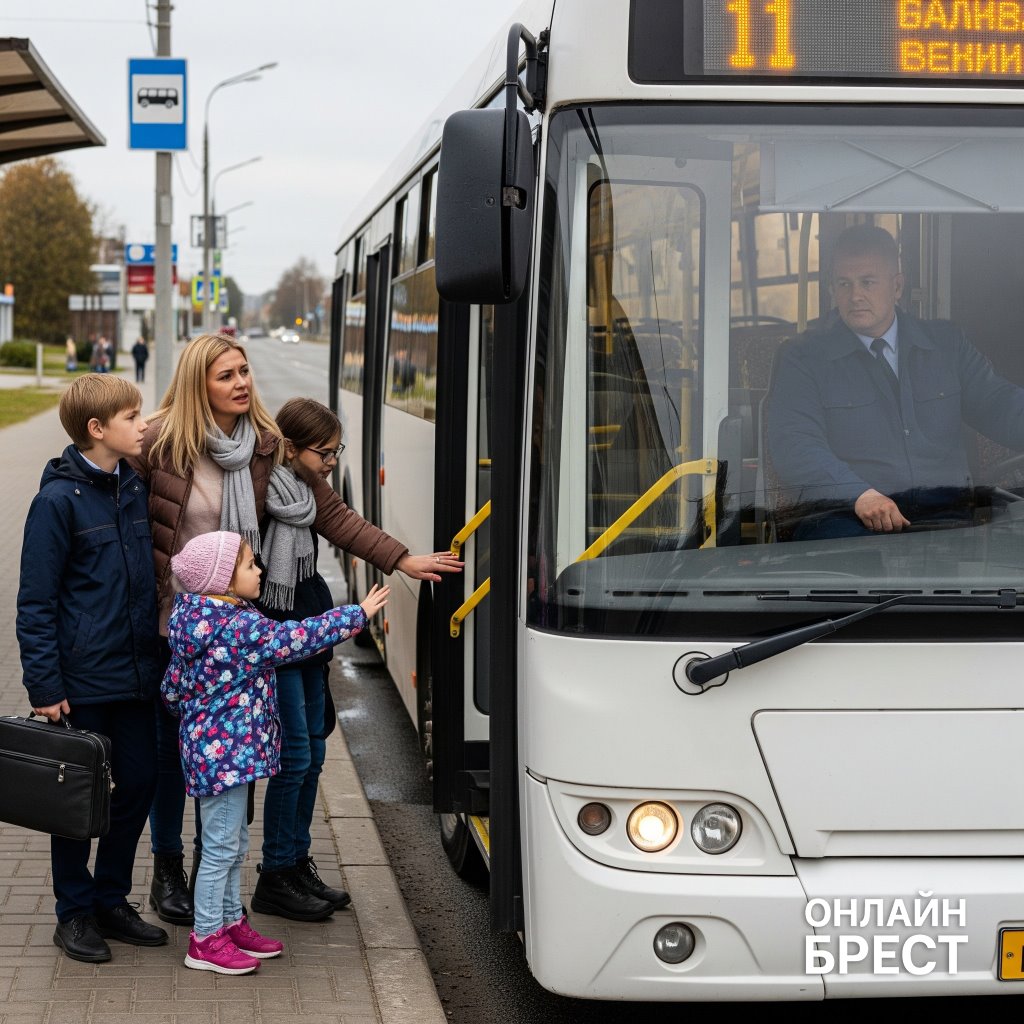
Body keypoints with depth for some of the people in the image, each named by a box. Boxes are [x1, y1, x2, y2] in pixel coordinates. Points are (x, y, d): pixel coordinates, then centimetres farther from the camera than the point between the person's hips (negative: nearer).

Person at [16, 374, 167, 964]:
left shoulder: (135, 488, 6)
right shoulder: (59, 500, -13)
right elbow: (35, 601, -12)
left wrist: (158, 655, 14)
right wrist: (45, 685, -14)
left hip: (135, 673, 6)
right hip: (82, 680, -6)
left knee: (140, 782, 11)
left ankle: (112, 899, 27)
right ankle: (76, 911, 20)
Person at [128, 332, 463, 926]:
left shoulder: (269, 447, -1)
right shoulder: (160, 443, -11)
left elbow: (331, 513, 3)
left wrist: (400, 559, -2)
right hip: (170, 621, -3)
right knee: (171, 745, 8)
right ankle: (168, 871, 24)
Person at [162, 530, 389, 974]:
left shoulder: (196, 620, 8)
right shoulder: (240, 627, -23)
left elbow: (171, 690, 13)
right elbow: (296, 638, -22)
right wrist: (358, 614, -15)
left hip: (208, 744, 10)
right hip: (224, 751, -10)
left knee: (235, 841, 20)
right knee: (221, 846, -2)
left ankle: (231, 922, 31)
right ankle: (206, 940, 7)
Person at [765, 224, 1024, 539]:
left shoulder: (947, 342, 21)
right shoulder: (800, 358, 9)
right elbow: (793, 447, -5)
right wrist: (861, 495, -22)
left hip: (944, 512, 2)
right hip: (846, 515, -2)